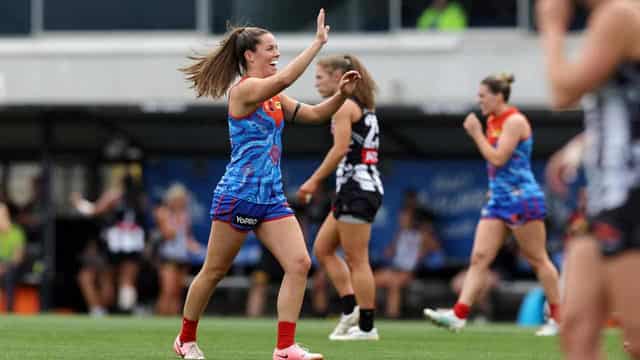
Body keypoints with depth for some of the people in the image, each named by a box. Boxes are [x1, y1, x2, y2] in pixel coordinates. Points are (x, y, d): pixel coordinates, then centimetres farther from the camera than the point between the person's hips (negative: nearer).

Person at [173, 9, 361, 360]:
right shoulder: (243, 90, -13)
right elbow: (284, 78, -29)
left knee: (299, 263, -9)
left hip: (271, 197, 8)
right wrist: (318, 42, -28)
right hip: (238, 195, -8)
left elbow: (314, 113, 14)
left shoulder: (275, 97, 13)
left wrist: (341, 94, -3)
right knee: (213, 272, 6)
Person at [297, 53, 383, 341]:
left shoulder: (344, 105, -10)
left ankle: (366, 327, -4)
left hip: (356, 188, -10)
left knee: (356, 259, -6)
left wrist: (313, 181, -15)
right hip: (363, 187, 10)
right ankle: (350, 308, 9)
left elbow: (340, 149, -19)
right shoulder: (363, 106, 19)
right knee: (322, 249, 14)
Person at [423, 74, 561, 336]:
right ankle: (458, 315, -11)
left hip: (521, 198, -9)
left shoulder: (514, 121, -13)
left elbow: (498, 158, -20)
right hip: (498, 200, 9)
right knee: (479, 257, -3)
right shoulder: (493, 121, 14)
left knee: (537, 259, 0)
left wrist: (476, 133, -13)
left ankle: (558, 317, 9)